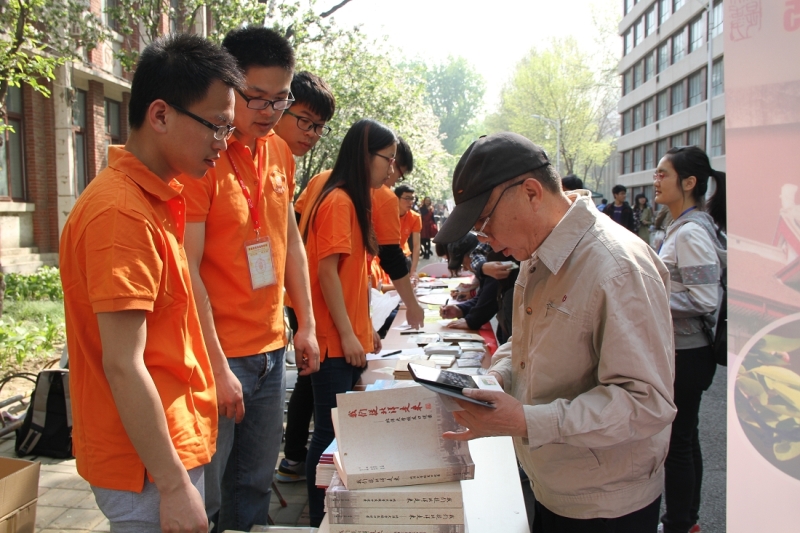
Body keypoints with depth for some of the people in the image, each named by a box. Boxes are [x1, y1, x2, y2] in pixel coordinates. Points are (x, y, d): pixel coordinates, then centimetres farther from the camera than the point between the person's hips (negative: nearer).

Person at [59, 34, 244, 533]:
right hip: (150, 469, -9)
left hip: (180, 444, 9)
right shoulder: (122, 213, -22)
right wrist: (173, 485, -19)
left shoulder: (159, 196, 6)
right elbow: (123, 365, -23)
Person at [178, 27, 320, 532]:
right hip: (219, 355, -7)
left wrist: (306, 324, 13)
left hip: (272, 347, 7)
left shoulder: (279, 151, 7)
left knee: (257, 483, 17)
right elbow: (188, 271, -18)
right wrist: (217, 366, -18)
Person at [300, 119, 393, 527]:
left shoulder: (354, 201, 15)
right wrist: (347, 334, -17)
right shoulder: (338, 202, -14)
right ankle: (320, 519, 13)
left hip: (348, 339, 9)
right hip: (335, 341, -9)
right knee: (330, 431, 0)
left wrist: (366, 327, 18)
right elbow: (326, 271, -19)